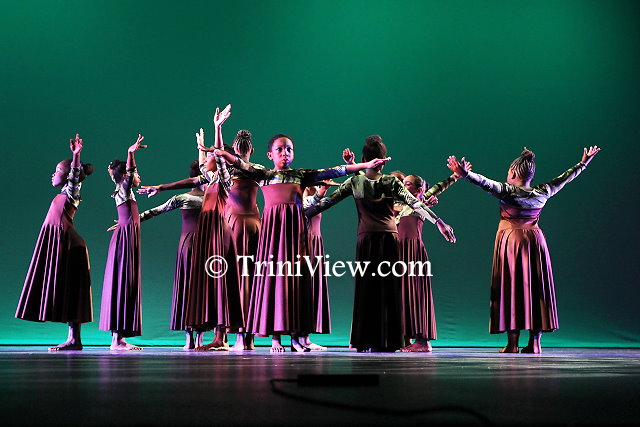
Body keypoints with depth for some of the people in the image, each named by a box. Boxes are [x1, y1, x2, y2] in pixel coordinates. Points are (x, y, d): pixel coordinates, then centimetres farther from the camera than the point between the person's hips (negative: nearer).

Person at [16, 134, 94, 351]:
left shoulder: (72, 190, -4)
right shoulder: (64, 193, 19)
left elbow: (75, 174, -21)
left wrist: (76, 155, -33)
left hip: (65, 243, -9)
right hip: (56, 243, 9)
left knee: (68, 289, -11)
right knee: (65, 292, 4)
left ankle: (74, 339, -11)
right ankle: (73, 339, 4)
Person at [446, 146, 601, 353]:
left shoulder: (507, 191, -12)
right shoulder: (542, 193, 1)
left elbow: (486, 183, -28)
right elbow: (564, 178, 14)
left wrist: (466, 174, -39)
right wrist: (583, 163, 28)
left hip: (510, 241, -3)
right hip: (534, 242, 3)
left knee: (511, 288, 0)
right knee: (536, 289, 7)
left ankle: (512, 343, -1)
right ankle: (534, 342, 7)